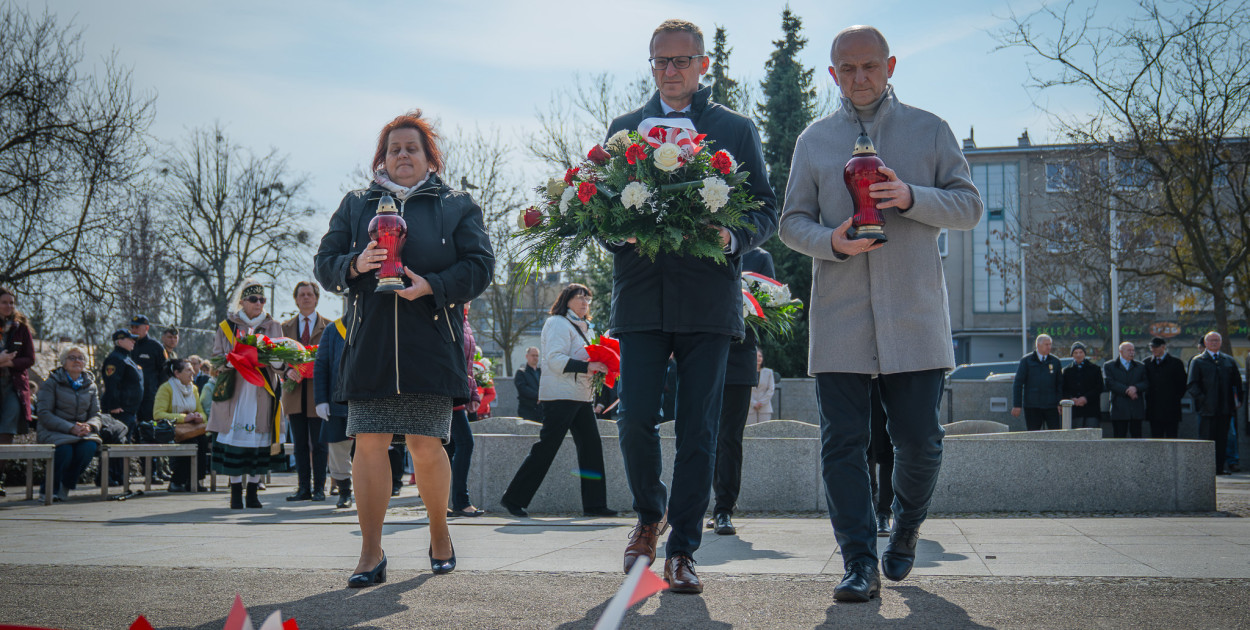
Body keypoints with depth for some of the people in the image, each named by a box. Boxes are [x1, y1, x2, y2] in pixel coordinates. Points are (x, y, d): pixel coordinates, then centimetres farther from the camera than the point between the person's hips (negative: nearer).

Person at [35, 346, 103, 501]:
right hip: (53, 431, -4)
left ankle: (65, 488, -9)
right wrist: (70, 428, -21)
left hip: (81, 430, 4)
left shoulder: (90, 385, 14)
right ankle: (48, 490, -10)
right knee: (65, 449, -36)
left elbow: (96, 414, 13)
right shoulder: (52, 382, -1)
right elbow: (44, 414, -9)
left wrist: (89, 426, -14)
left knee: (90, 446, -31)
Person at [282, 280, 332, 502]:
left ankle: (319, 488, 4)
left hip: (318, 391, -3)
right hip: (295, 392, 3)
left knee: (319, 444, -1)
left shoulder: (329, 326, 6)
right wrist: (289, 371, -12)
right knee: (300, 444, 5)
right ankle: (304, 488, 10)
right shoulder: (286, 327, 14)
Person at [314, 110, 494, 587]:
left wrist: (431, 286, -12)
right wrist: (355, 265, -8)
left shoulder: (457, 207, 12)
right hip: (369, 342, 2)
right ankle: (371, 553, 1)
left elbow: (480, 266, 3)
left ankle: (439, 533, 20)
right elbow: (324, 264, 14)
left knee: (426, 445, -5)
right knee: (369, 442, -6)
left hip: (431, 343, -2)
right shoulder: (356, 205, 19)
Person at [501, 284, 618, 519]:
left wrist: (598, 366, 13)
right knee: (546, 449, -9)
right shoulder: (558, 323, -6)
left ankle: (594, 504, 3)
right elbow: (555, 359, -18)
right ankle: (513, 498, -2)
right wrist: (586, 366, -24)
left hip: (581, 397, 9)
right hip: (560, 396, -9)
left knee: (591, 447, 2)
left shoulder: (582, 328, 23)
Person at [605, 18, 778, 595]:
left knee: (697, 433, -1)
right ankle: (649, 516, 20)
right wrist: (618, 234, -8)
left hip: (709, 297, -1)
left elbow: (767, 210, 8)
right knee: (635, 421, -7)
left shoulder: (737, 130, 12)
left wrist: (733, 237, -13)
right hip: (640, 296, 1)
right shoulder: (624, 129, 16)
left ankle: (682, 550, 7)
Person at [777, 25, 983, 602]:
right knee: (843, 443, -5)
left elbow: (970, 205, 5)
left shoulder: (929, 130, 11)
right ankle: (860, 565, -1)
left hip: (914, 315, 0)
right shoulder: (814, 140, 13)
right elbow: (792, 222, 12)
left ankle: (906, 529, 27)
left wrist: (911, 198, -14)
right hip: (838, 315, 1)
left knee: (919, 441, 0)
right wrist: (831, 241, -11)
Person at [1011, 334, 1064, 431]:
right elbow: (1017, 384, 1)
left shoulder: (1055, 361, 9)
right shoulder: (1026, 360, 2)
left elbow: (1060, 384, 12)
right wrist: (1016, 405, -6)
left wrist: (1060, 403, 0)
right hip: (1032, 406, -1)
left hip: (1051, 405, 2)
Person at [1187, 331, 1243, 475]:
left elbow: (1237, 382, 19)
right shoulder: (1197, 361, 5)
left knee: (1222, 438, 3)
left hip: (1226, 408, 3)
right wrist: (1202, 398, -11)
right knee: (1208, 438, -5)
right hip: (1208, 408, -3)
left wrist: (1239, 399, 8)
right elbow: (1192, 385, 0)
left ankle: (1220, 467, 6)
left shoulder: (1229, 361, 16)